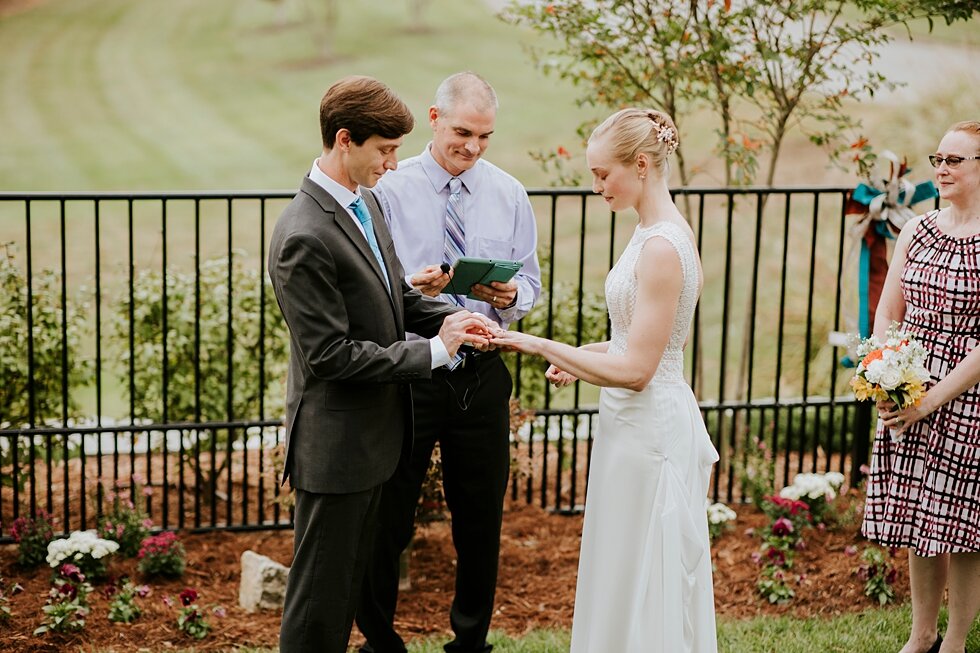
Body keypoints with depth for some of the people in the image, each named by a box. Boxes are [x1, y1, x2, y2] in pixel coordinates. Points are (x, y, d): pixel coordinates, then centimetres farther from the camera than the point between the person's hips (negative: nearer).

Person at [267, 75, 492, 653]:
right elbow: (331, 355, -25)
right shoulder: (304, 238, -25)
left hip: (374, 431, 9)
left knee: (350, 576, 21)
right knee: (321, 590, 5)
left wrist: (448, 318, -4)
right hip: (336, 443, -9)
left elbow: (395, 296, 16)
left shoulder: (365, 201, 5)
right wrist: (432, 351, -19)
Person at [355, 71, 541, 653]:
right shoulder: (390, 189, -6)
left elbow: (531, 288, 8)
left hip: (482, 375, 3)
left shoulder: (510, 195, 5)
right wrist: (409, 287, -26)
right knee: (386, 522, 4)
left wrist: (510, 296, -15)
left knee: (482, 522, 13)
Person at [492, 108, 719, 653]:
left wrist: (539, 345, -21)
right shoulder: (661, 233, 9)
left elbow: (635, 371, -23)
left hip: (649, 430, -10)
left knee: (644, 587, 2)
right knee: (627, 582, 19)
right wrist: (580, 358, 8)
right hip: (640, 424, 10)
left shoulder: (662, 248, -22)